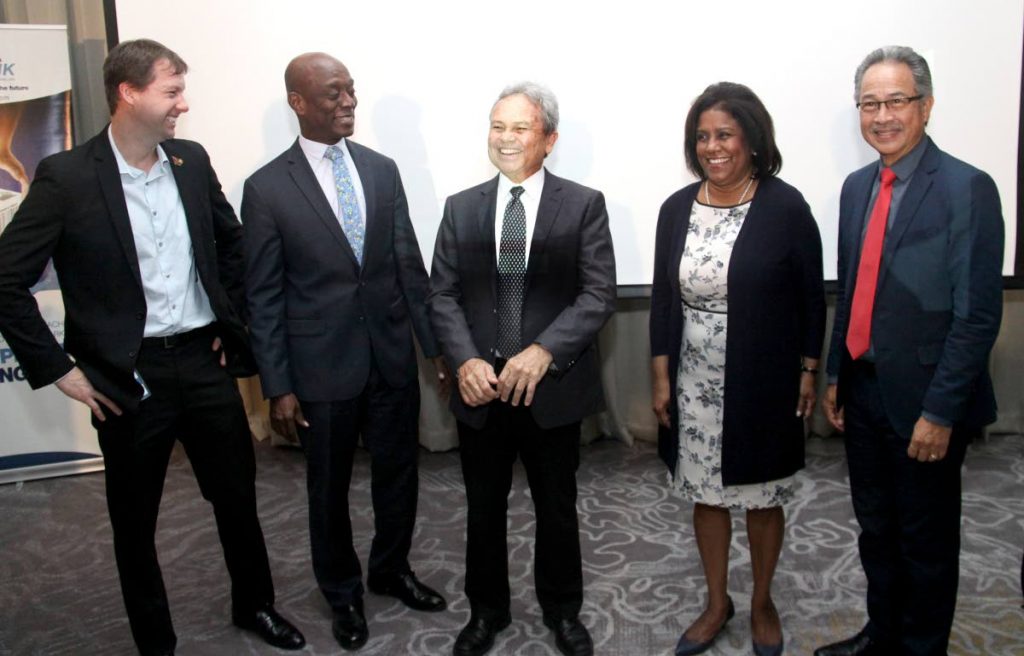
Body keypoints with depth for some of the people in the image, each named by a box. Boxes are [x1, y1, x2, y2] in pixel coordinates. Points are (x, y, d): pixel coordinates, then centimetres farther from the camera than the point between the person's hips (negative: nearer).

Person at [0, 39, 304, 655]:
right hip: (128, 376, -3)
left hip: (204, 361, 4)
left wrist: (234, 322, 12)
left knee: (238, 496, 17)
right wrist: (59, 369, -10)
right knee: (134, 522, 13)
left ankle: (255, 604, 41)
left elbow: (233, 241, 17)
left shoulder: (192, 161, 2)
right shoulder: (67, 176, -11)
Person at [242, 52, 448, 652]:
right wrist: (278, 386, -8)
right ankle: (343, 591, 37)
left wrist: (437, 345, 6)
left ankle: (391, 569, 42)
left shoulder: (383, 169, 3)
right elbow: (265, 297, -6)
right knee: (329, 488, 13)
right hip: (322, 365, -3)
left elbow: (410, 263, 6)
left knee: (399, 473, 16)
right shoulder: (267, 187, -8)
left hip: (393, 355, 4)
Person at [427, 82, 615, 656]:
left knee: (557, 508, 16)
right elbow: (444, 294, 2)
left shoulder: (584, 205, -3)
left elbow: (599, 294, -10)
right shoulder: (461, 207, 5)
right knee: (484, 508, 17)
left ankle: (563, 609, 39)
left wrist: (543, 351, -23)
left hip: (553, 387, -2)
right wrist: (465, 360, -15)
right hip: (481, 388, 2)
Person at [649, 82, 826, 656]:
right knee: (707, 496, 15)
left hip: (763, 387, -3)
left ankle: (763, 603, 38)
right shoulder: (677, 208, 0)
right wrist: (661, 378, 4)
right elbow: (663, 297, 5)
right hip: (696, 387, 3)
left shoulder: (786, 208, -10)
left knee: (763, 499, 14)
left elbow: (811, 297, -3)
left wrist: (808, 372, -3)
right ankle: (717, 603, 37)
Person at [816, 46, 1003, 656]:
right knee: (876, 529, 20)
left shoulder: (968, 189, -14)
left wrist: (941, 411, -17)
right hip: (863, 393, 6)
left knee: (926, 538, 12)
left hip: (922, 402, -6)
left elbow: (978, 314, -16)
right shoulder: (857, 186, 7)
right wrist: (836, 376, 12)